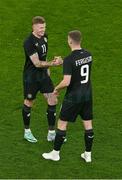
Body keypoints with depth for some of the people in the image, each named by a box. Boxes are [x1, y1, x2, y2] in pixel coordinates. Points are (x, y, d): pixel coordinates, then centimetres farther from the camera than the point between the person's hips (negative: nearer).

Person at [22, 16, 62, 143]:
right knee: (28, 103, 9)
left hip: (43, 74, 7)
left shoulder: (44, 36, 1)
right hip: (31, 77, -7)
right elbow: (37, 63, -26)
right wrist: (53, 63, -33)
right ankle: (27, 132, 28)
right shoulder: (29, 42, -24)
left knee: (53, 101, 2)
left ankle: (51, 133, 13)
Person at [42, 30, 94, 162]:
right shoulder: (88, 55, 0)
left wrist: (56, 89, -5)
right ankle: (88, 154, 20)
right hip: (87, 95, 6)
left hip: (73, 97, -6)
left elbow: (66, 82, -26)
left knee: (62, 123, 7)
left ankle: (55, 153, 16)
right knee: (88, 124, 12)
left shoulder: (69, 60, -21)